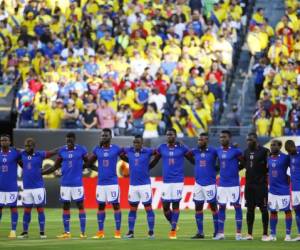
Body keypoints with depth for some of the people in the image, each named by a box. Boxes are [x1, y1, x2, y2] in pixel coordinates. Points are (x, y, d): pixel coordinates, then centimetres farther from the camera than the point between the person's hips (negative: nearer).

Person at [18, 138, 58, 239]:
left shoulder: (40, 155, -4)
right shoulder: (22, 155, 5)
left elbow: (53, 152, 0)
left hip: (38, 187, -3)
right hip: (27, 188, 3)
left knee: (40, 209, -1)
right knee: (26, 210, 8)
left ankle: (42, 232, 3)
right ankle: (25, 232, 15)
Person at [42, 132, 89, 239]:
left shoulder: (81, 150, -3)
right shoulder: (62, 151, 4)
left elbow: (88, 163, 6)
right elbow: (55, 166, 10)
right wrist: (40, 173, 7)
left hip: (77, 183, -3)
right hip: (65, 183, 3)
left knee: (80, 206, -1)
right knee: (65, 207, 6)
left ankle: (83, 232, 0)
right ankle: (66, 232, 11)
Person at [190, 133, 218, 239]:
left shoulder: (213, 151, -8)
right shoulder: (196, 151, 6)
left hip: (210, 183, -5)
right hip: (198, 183, 5)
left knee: (213, 206, 2)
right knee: (198, 207, 5)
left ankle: (217, 231, 10)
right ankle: (200, 232, 10)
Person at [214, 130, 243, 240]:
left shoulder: (235, 151, -9)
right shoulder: (218, 151, 8)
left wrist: (235, 169, 1)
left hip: (233, 184, -5)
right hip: (222, 184, 5)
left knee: (237, 206, -2)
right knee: (221, 207, 6)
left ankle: (238, 233, 2)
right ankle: (220, 233, 10)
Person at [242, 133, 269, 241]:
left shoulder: (264, 151, -8)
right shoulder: (246, 152, 10)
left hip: (261, 184, -6)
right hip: (249, 184, 6)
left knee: (263, 209, -1)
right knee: (250, 208, 8)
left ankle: (265, 234, 4)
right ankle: (249, 234, 13)